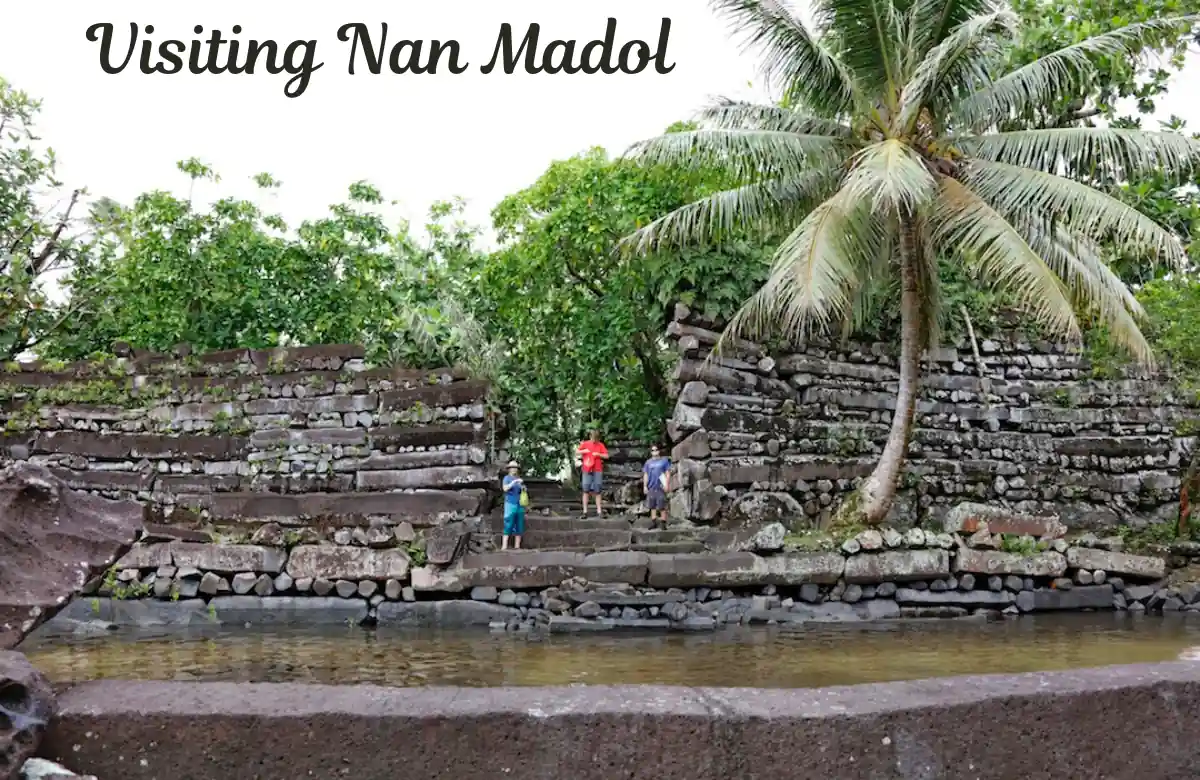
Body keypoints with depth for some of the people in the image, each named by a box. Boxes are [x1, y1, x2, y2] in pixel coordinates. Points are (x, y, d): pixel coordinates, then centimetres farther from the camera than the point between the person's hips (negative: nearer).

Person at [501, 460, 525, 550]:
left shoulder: (520, 479, 15)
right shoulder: (507, 478, 1)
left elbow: (524, 491, 20)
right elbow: (505, 488, -16)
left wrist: (523, 488, -2)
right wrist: (514, 481, -24)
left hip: (520, 505, 5)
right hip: (510, 504, -5)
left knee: (519, 526, 3)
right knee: (508, 525, -12)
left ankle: (517, 546, 6)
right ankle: (504, 547, -15)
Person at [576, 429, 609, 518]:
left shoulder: (600, 445, 3)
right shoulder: (585, 444, 5)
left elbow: (606, 456, 1)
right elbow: (577, 451, 10)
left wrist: (598, 454, -14)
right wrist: (583, 451, -8)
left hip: (598, 471, 0)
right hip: (587, 471, 0)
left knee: (597, 492, 3)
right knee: (586, 491, -2)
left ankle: (599, 511, 6)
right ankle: (585, 511, 2)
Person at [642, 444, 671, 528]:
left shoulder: (664, 461, 2)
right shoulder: (648, 462, 11)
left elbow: (668, 473, 0)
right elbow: (645, 475, 12)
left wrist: (667, 484, -8)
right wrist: (645, 486, 6)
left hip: (661, 487, -4)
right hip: (651, 487, 4)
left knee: (662, 506, -3)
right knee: (652, 506, 8)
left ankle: (664, 523, 1)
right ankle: (653, 522, 14)